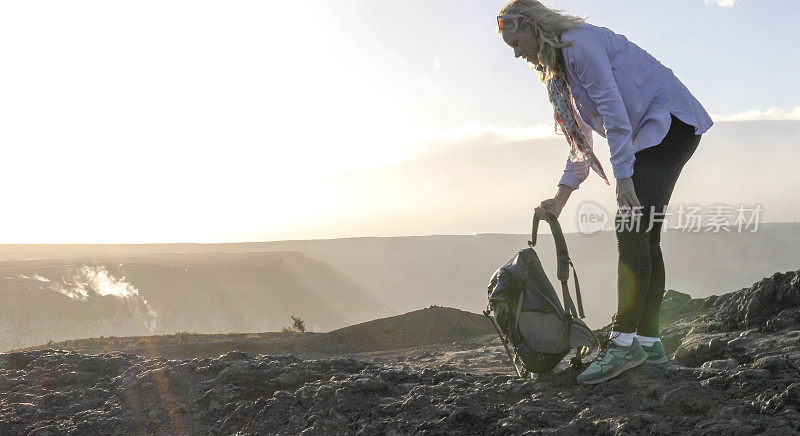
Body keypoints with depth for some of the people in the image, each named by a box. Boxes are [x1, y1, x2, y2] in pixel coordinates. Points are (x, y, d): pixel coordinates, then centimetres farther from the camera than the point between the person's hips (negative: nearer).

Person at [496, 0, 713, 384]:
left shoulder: (578, 41, -12)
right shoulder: (560, 67, 19)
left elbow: (614, 111, -21)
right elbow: (581, 142, 21)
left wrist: (623, 177, -23)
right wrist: (560, 199, 17)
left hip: (670, 122, -10)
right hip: (651, 135, 10)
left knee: (631, 227, -20)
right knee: (643, 235, 3)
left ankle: (624, 341, -24)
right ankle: (649, 342, 4)